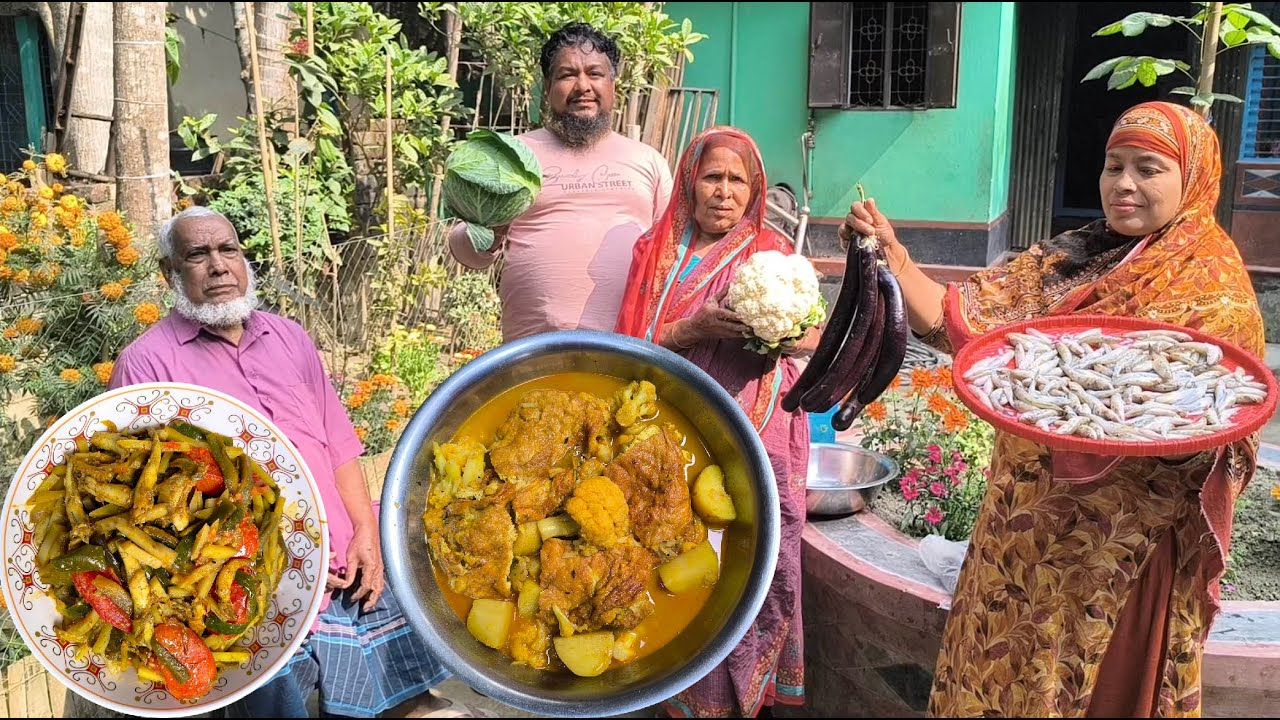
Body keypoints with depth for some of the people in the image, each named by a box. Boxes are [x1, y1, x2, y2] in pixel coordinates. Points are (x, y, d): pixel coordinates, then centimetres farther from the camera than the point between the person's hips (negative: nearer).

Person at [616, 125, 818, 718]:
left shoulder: (773, 249, 7)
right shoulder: (657, 252, 7)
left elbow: (814, 339, -2)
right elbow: (632, 351, 0)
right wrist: (693, 328, -16)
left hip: (758, 439, 0)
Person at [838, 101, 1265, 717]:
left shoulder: (1217, 290, -8)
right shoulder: (1067, 259, 3)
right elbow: (956, 319, -4)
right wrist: (890, 253, -19)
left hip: (1120, 547, -4)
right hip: (1025, 527, 4)